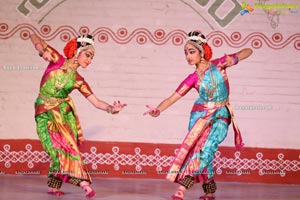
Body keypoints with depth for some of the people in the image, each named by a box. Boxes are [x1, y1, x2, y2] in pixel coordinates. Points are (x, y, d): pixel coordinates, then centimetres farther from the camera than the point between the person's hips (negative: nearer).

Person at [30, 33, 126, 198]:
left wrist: (110, 108, -24)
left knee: (61, 148, -10)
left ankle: (53, 186, -3)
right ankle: (82, 182, -8)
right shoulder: (57, 60, -7)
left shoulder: (78, 80, 1)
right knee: (66, 145, -11)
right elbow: (34, 37, -4)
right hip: (45, 113, -3)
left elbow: (96, 102, -5)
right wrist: (43, 51, -23)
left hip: (63, 113, 3)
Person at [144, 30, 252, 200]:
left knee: (205, 150, -18)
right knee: (196, 150, -7)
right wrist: (158, 110, -24)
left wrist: (233, 59, -18)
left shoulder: (219, 64, -3)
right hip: (200, 115, 3)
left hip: (220, 116, -2)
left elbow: (248, 51, 2)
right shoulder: (193, 78, 0)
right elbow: (173, 98, -6)